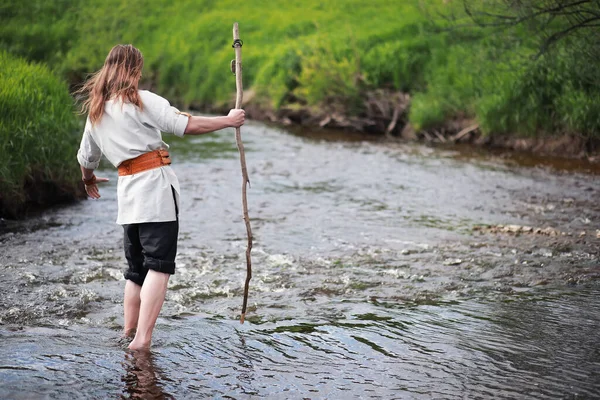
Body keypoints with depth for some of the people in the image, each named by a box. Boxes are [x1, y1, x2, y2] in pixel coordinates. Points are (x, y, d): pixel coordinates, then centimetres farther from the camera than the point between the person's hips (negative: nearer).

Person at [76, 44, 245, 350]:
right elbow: (186, 125, -12)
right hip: (155, 186, -7)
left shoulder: (95, 112, 15)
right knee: (159, 266, -10)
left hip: (126, 190, 7)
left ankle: (128, 335, 19)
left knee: (136, 268, 17)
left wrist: (89, 180, 47)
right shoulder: (140, 100, -5)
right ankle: (142, 340, -20)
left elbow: (86, 158, 26)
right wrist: (228, 121, -1)